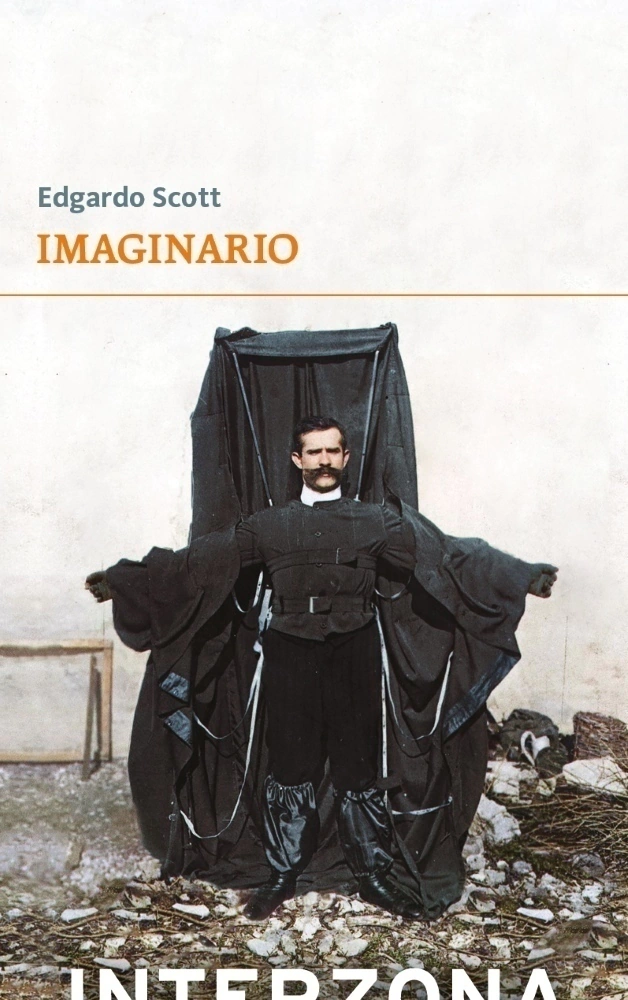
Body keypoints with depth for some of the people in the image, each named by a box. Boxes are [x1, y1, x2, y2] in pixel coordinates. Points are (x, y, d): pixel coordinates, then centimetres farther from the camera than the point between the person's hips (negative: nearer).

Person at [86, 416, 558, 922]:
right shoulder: (269, 524, 8)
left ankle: (374, 876, 20)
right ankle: (282, 875, 22)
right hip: (291, 658, 1)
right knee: (290, 767, 7)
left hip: (354, 658, 0)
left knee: (359, 767, 6)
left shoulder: (377, 521, 5)